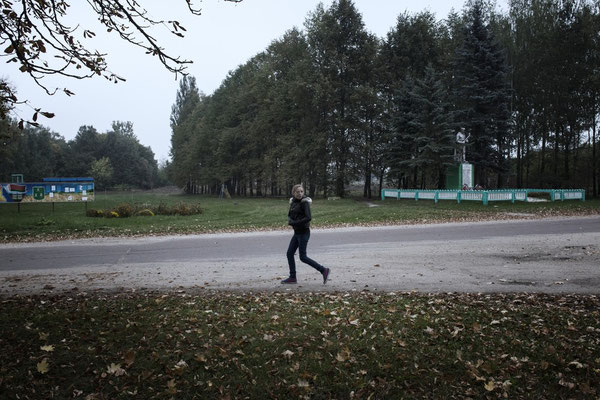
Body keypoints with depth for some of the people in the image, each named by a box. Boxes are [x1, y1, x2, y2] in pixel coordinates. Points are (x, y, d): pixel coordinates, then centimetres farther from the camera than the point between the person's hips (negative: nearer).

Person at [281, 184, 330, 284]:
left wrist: (295, 223, -18)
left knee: (303, 257, -6)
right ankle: (292, 277, 18)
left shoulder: (304, 202, -14)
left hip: (303, 232, -8)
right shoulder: (293, 202, 9)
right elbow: (289, 215, 14)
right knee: (289, 253, 9)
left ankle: (324, 270, 2)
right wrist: (290, 221, -9)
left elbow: (308, 218, -24)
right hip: (297, 232, 8)